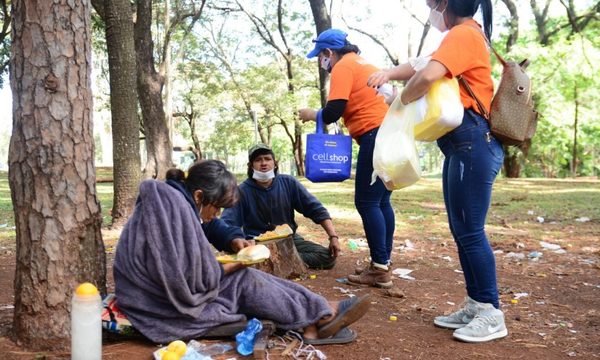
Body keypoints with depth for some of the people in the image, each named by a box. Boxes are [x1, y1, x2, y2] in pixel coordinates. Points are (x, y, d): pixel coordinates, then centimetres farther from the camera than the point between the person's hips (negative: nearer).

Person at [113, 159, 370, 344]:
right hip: (167, 310, -9)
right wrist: (231, 267, -7)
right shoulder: (176, 207, -23)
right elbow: (193, 277, -24)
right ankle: (323, 314, 3)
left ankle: (312, 327, -5)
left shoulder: (166, 202, 8)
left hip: (162, 293, 9)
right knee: (244, 282, -7)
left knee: (244, 277, 2)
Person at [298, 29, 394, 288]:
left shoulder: (343, 67, -4)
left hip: (377, 136, -10)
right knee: (381, 201, 11)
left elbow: (333, 112, -12)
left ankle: (379, 269, -7)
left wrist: (311, 115, 6)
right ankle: (383, 263, 15)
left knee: (367, 202, -7)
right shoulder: (363, 63, 24)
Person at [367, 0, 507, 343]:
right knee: (461, 230, 11)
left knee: (470, 230, -7)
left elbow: (428, 75, -27)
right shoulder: (465, 36, 22)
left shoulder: (463, 33, -11)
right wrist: (391, 72, 1)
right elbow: (424, 65, 21)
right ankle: (475, 306, 18)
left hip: (472, 143, -10)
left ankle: (492, 314, 0)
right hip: (462, 144, 10)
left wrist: (403, 99, -8)